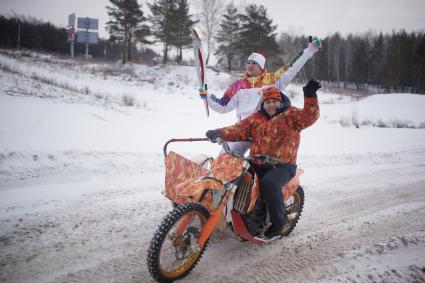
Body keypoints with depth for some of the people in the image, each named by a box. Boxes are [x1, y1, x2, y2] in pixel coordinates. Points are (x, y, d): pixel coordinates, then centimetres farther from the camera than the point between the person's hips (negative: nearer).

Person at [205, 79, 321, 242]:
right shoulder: (256, 118, 16)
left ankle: (278, 223, -13)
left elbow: (309, 116, -14)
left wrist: (310, 97, -30)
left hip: (282, 166, -6)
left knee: (269, 183, -33)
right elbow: (239, 130, 8)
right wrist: (220, 133, -7)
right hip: (257, 163, 6)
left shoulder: (291, 115, 2)